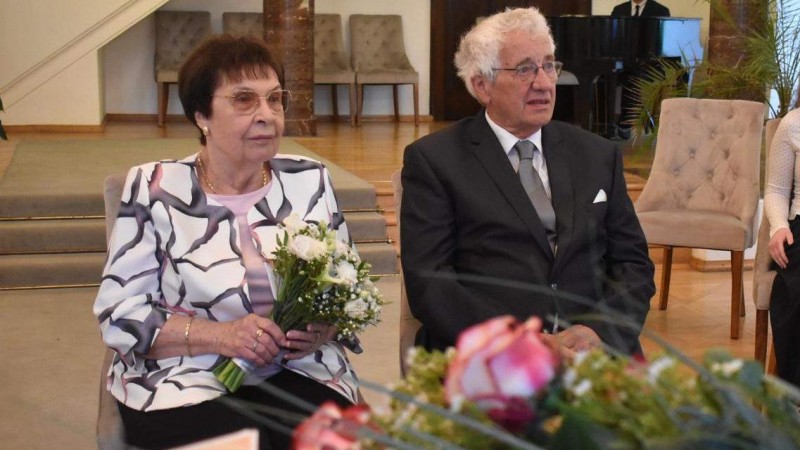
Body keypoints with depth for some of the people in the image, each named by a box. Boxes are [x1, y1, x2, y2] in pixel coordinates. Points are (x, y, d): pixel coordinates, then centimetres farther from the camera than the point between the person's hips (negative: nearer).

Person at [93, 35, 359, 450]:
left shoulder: (311, 182, 6)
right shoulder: (155, 188, -3)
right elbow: (119, 314, -4)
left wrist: (325, 328, -10)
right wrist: (220, 335, -17)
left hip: (297, 372, 2)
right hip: (183, 381, -2)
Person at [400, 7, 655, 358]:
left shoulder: (598, 155, 16)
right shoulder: (433, 159, 4)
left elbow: (633, 263, 14)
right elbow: (428, 281, -4)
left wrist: (601, 330, -7)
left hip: (594, 349, 3)